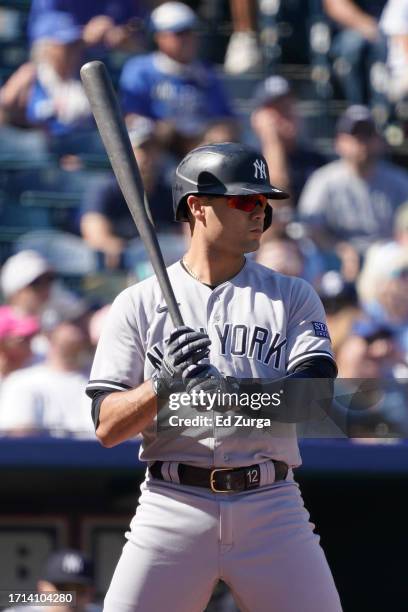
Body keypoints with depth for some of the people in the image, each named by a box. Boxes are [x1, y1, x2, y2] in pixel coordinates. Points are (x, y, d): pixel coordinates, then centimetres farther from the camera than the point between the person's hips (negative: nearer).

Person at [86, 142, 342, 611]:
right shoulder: (139, 304, 7)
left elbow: (315, 397, -6)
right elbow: (106, 427, 0)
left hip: (272, 507, 1)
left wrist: (231, 390, -22)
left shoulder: (292, 297, 10)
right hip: (173, 508, -1)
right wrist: (165, 383, -18)